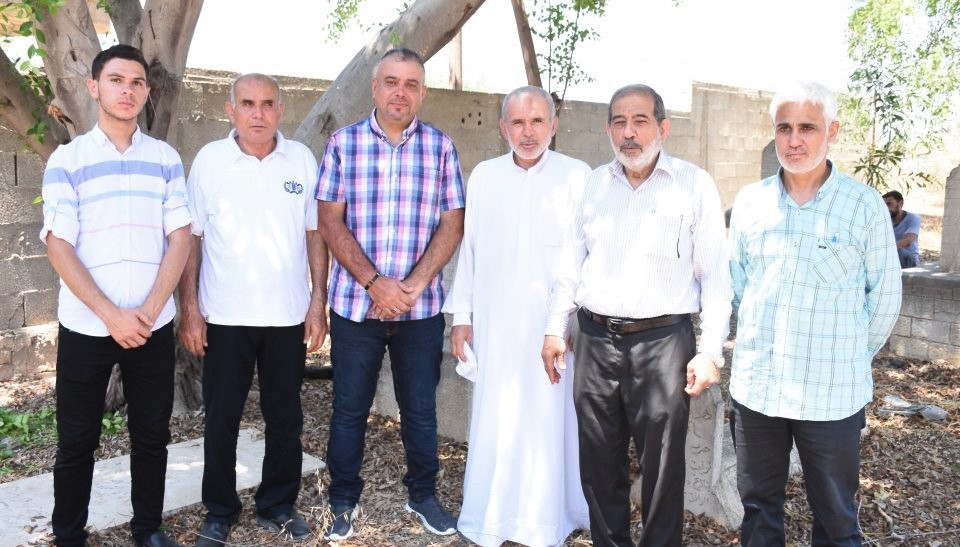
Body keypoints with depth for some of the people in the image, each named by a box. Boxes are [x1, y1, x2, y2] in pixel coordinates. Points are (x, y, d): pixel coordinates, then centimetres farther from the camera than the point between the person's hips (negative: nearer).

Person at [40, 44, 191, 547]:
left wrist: (149, 310, -10)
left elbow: (180, 237, 1)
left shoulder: (165, 157, 5)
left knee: (151, 435, 10)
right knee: (76, 443, 9)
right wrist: (111, 316, -14)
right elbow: (59, 246, -6)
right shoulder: (67, 159, -1)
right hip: (85, 327, -1)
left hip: (153, 327, 2)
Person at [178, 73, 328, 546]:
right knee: (221, 419, 9)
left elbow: (314, 234, 5)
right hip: (225, 316, -1)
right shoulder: (209, 159, -2)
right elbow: (190, 238, 0)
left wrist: (319, 301, 1)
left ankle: (278, 505, 29)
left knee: (285, 418, 11)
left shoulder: (302, 159, 2)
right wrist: (189, 307, -5)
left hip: (289, 315, 1)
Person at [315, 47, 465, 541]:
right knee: (349, 409, 10)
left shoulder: (441, 147, 3)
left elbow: (452, 224, 0)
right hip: (354, 304, -1)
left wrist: (412, 286, -11)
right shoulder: (343, 143, 0)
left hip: (421, 307, 1)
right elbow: (330, 222, -4)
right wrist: (375, 283, -14)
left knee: (420, 408, 13)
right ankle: (344, 500, 28)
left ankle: (423, 495, 32)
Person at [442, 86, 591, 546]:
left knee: (549, 422, 5)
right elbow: (469, 249, 10)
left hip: (555, 326, -3)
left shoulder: (577, 176, -4)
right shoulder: (483, 176, 7)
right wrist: (461, 315, 9)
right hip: (495, 324, 3)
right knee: (495, 422, 8)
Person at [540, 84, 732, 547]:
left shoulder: (694, 185, -2)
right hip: (595, 339, 4)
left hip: (663, 341, -3)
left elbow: (715, 275, -2)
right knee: (599, 463, 12)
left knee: (663, 467, 5)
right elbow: (571, 262, 14)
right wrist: (555, 329, 10)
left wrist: (710, 350, -8)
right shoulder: (594, 183, 11)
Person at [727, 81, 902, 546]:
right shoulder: (750, 201, 3)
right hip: (754, 387, 3)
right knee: (757, 506, 16)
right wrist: (759, 344, 12)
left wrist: (851, 357, 7)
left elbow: (885, 296, 2)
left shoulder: (864, 205, -6)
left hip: (832, 394, -2)